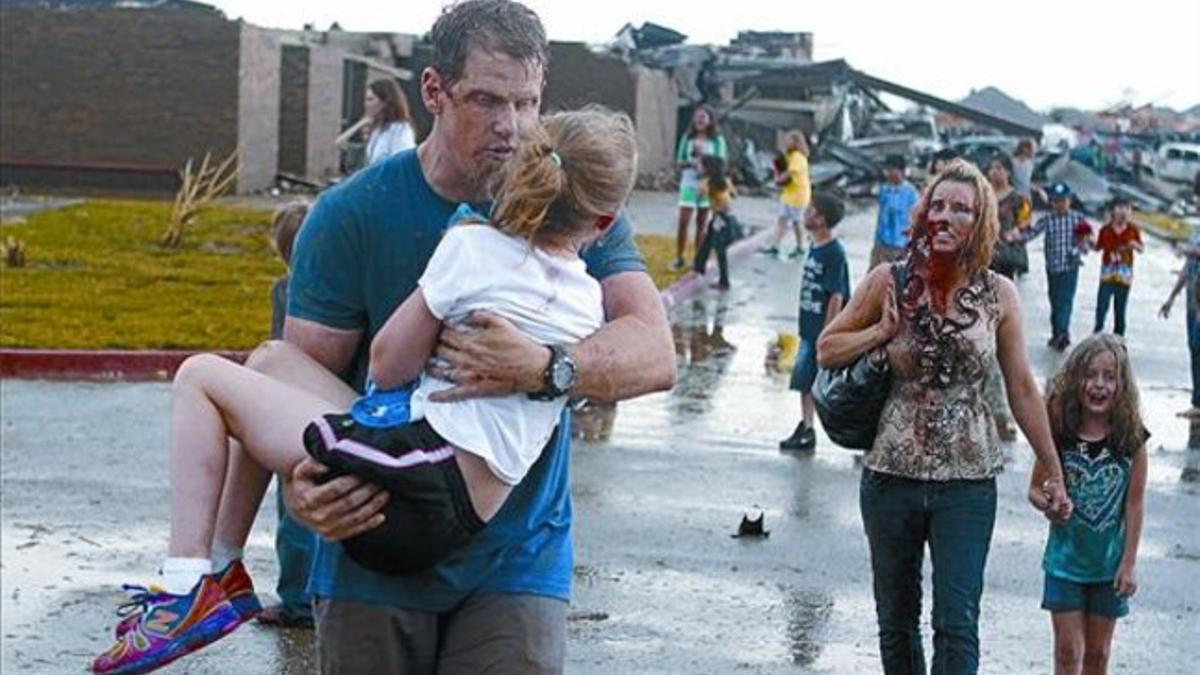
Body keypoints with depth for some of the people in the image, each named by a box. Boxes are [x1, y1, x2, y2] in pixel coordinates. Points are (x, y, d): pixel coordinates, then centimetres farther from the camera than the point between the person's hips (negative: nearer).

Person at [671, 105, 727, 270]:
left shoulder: (717, 140, -1)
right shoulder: (687, 138, 3)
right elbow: (679, 162, 4)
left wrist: (703, 154, -19)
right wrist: (690, 163, -17)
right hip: (689, 184, 0)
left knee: (702, 224, 5)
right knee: (683, 222, -7)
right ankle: (679, 258, 0)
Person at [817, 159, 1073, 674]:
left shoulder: (999, 296, -1)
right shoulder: (890, 281, -1)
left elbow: (1022, 390, 5)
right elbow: (826, 351, 7)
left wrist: (1053, 473, 8)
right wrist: (883, 331, -10)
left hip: (967, 482, -1)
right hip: (892, 473, 1)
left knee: (957, 625, -8)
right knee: (897, 621, 13)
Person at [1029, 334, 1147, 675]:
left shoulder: (1131, 437, -10)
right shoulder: (1058, 433, -10)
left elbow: (1135, 502, -6)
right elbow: (1035, 488, -1)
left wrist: (1129, 563, -6)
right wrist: (1048, 502, -24)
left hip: (1109, 562, 1)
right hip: (1065, 559, -1)